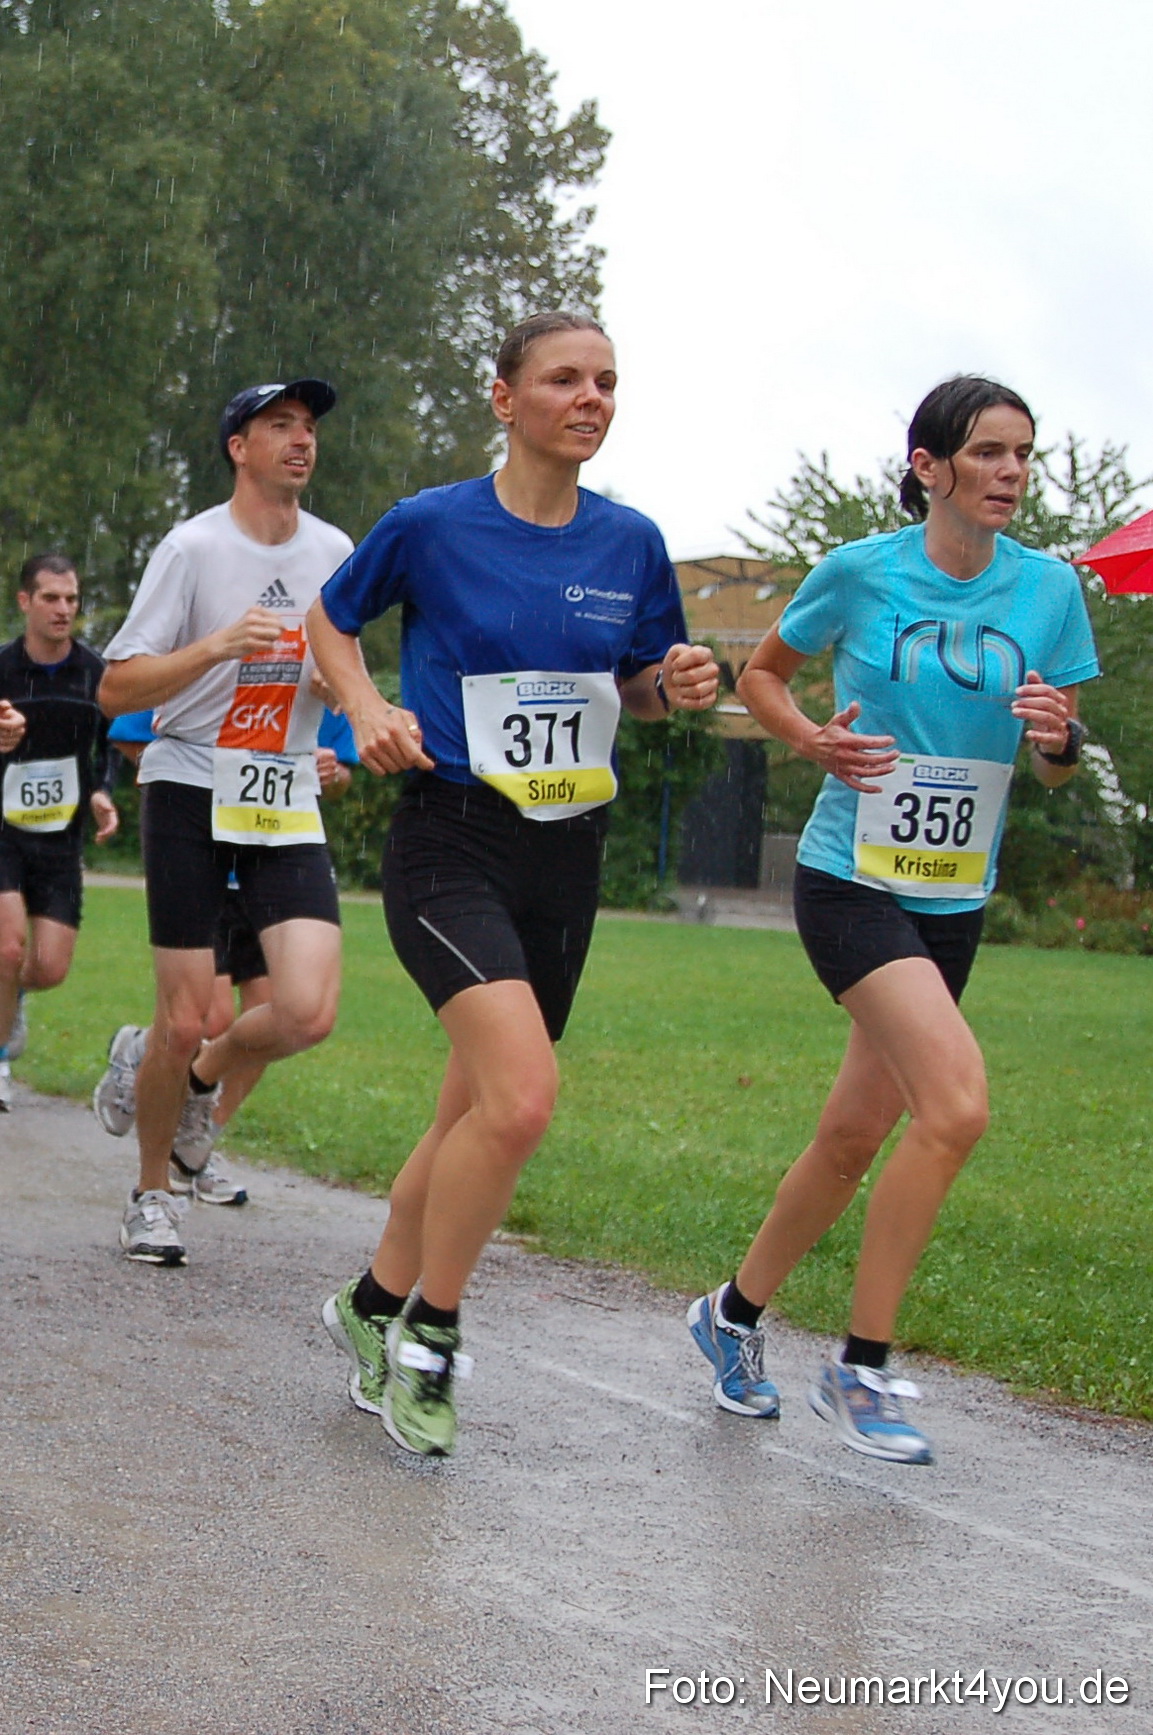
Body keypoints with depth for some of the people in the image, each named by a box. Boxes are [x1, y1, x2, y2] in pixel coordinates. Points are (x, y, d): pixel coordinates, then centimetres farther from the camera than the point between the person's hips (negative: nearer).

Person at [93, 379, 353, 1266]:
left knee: (308, 1012, -14)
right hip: (191, 793, -4)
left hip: (289, 803, 4)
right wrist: (216, 646, -24)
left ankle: (201, 1071, 19)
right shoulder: (194, 546, -7)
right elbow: (116, 690, -9)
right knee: (185, 1019, -5)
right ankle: (153, 1193, 19)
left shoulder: (334, 550, 7)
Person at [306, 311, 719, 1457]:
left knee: (477, 1112, 12)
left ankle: (375, 1305, 35)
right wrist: (366, 709, -8)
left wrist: (676, 687, -6)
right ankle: (430, 1333, -3)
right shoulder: (431, 526, -6)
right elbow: (330, 620, 10)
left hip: (565, 856, 5)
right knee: (523, 1095, -22)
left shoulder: (631, 543, 3)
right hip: (449, 843, -5)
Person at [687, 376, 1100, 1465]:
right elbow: (761, 675, 10)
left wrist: (1059, 738, -13)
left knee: (855, 1136, 11)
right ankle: (860, 1370, -9)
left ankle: (734, 1314, 34)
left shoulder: (1049, 589, 2)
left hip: (952, 900, 5)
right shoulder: (859, 573, -6)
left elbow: (1057, 771, 10)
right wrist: (813, 740, -9)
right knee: (957, 1102, -22)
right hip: (851, 880, -5)